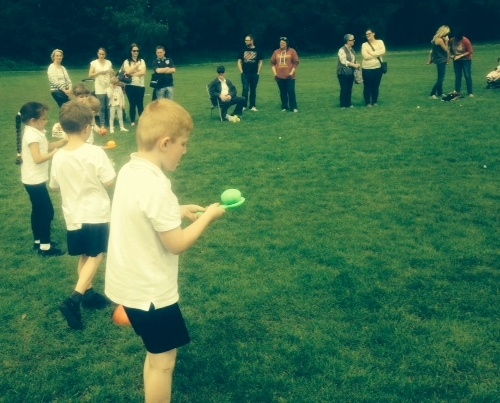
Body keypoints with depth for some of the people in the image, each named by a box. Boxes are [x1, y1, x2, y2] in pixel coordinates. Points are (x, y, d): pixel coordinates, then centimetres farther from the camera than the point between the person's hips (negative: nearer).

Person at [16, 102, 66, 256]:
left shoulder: (36, 132, 7)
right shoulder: (32, 135, -23)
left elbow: (47, 146, 12)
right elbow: (38, 159, -29)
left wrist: (63, 141, 0)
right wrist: (55, 153, -21)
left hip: (35, 179, 10)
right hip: (34, 180, -10)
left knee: (38, 210, 19)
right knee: (47, 211, -5)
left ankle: (38, 241, 30)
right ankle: (45, 246, 2)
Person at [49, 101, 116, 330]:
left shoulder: (58, 157, -3)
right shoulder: (95, 152, -18)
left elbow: (54, 186, 9)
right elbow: (110, 181, -13)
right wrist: (103, 171, 7)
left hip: (73, 216, 5)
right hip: (96, 213, -5)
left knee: (84, 256, 19)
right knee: (95, 256, 2)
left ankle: (88, 294, 31)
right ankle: (74, 300, -11)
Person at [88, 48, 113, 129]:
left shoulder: (109, 63, 7)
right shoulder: (94, 63, 0)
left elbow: (111, 75, 12)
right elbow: (90, 75, -1)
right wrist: (99, 72, -12)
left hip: (109, 87, 2)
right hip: (99, 88, -2)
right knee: (101, 107, 0)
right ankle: (102, 124, 5)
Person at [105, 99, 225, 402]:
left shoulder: (129, 171, 0)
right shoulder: (156, 187, -28)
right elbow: (177, 244, -22)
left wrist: (178, 211, 8)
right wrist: (208, 216, -9)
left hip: (130, 282, 9)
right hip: (150, 290, -9)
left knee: (156, 353, 23)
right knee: (164, 359, 7)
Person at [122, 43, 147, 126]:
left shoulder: (142, 61, 9)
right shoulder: (127, 62, 4)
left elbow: (143, 72, -5)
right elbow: (128, 71, -12)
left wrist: (132, 74, -11)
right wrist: (137, 65, -8)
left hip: (140, 86, 1)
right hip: (130, 86, -1)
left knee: (140, 104, -1)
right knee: (132, 104, 4)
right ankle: (132, 121, 11)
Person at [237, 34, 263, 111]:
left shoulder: (257, 50, 2)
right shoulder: (243, 50, 3)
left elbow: (260, 62, 6)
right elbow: (239, 61, 7)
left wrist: (258, 72, 1)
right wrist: (241, 72, -1)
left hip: (254, 74, 0)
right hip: (245, 74, 0)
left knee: (253, 90, 6)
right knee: (245, 89, -6)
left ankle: (252, 106, 13)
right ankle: (244, 105, 2)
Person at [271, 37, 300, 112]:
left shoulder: (292, 51, 0)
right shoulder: (276, 52, 9)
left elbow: (296, 62, -1)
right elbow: (273, 63, 11)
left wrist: (291, 72, -8)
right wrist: (274, 73, 2)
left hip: (289, 77, -3)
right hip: (279, 77, 3)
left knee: (291, 92, -5)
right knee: (283, 93, 7)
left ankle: (293, 107, -1)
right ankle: (284, 107, 14)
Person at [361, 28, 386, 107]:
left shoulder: (380, 42, 4)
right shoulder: (364, 45, -3)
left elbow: (383, 51, -12)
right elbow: (365, 56, -16)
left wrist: (372, 53, -15)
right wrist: (377, 54, -9)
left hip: (378, 68, 2)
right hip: (367, 69, -2)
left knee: (376, 86, 10)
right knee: (367, 86, 1)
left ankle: (375, 102, 20)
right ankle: (368, 102, 9)